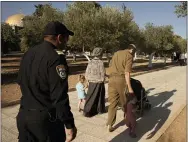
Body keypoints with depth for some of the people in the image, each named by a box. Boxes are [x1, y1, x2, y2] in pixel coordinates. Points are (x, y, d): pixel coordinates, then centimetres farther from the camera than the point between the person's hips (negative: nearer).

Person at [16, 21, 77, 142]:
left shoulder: (28, 54, 4)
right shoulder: (55, 59, -21)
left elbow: (21, 82, 13)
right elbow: (60, 97, -23)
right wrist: (70, 125, -15)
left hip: (23, 115, 7)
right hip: (45, 118, -7)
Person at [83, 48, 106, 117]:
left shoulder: (90, 62, -1)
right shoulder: (100, 62, -14)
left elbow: (87, 73, 1)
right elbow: (103, 73, -12)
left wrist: (89, 80, 13)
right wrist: (102, 81, 3)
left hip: (91, 83, 4)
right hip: (99, 83, -4)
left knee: (90, 97, 11)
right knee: (100, 97, 15)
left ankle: (87, 111, 14)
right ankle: (100, 110, 30)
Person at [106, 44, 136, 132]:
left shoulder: (116, 53, 18)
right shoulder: (129, 56, -3)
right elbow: (127, 73, -13)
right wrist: (130, 88, -12)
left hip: (111, 79, 5)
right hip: (121, 79, -5)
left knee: (113, 103, 10)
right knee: (125, 102, 14)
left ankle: (109, 125, 8)